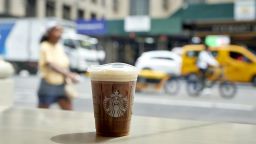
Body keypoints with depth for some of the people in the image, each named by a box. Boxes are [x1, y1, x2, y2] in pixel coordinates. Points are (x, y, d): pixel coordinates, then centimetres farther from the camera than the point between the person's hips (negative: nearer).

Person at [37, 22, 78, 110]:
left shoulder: (60, 47, 8)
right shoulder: (44, 47, -11)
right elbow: (51, 65, -22)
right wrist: (69, 75, -30)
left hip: (61, 85, 6)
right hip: (48, 85, -6)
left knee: (69, 111, 1)